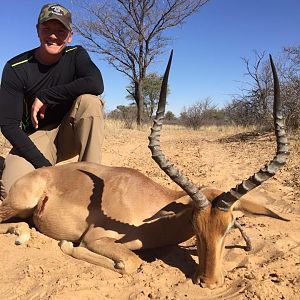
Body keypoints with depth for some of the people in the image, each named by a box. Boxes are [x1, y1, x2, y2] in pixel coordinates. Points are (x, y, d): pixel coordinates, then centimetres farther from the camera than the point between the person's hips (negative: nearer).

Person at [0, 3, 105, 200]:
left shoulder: (76, 55, -4)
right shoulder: (16, 68, -9)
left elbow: (96, 85, -26)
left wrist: (44, 96, -23)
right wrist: (42, 164, -22)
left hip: (70, 133, 1)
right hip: (37, 136, -1)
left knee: (89, 100, -28)